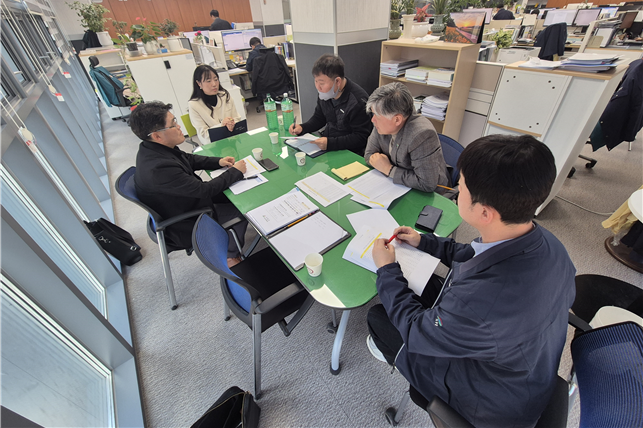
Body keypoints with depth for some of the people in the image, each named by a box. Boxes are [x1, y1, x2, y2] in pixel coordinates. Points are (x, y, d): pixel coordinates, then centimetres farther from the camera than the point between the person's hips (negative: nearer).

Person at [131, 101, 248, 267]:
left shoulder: (155, 148, -8)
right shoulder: (159, 168, -36)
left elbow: (189, 159, 8)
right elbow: (204, 190, -29)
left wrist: (218, 161, -4)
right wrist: (235, 171, -19)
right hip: (186, 224, -8)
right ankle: (232, 256, 17)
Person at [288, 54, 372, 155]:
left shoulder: (358, 101, -21)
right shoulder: (325, 93, 4)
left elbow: (361, 137, -20)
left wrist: (330, 143, -29)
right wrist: (302, 128, -1)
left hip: (348, 154, -7)